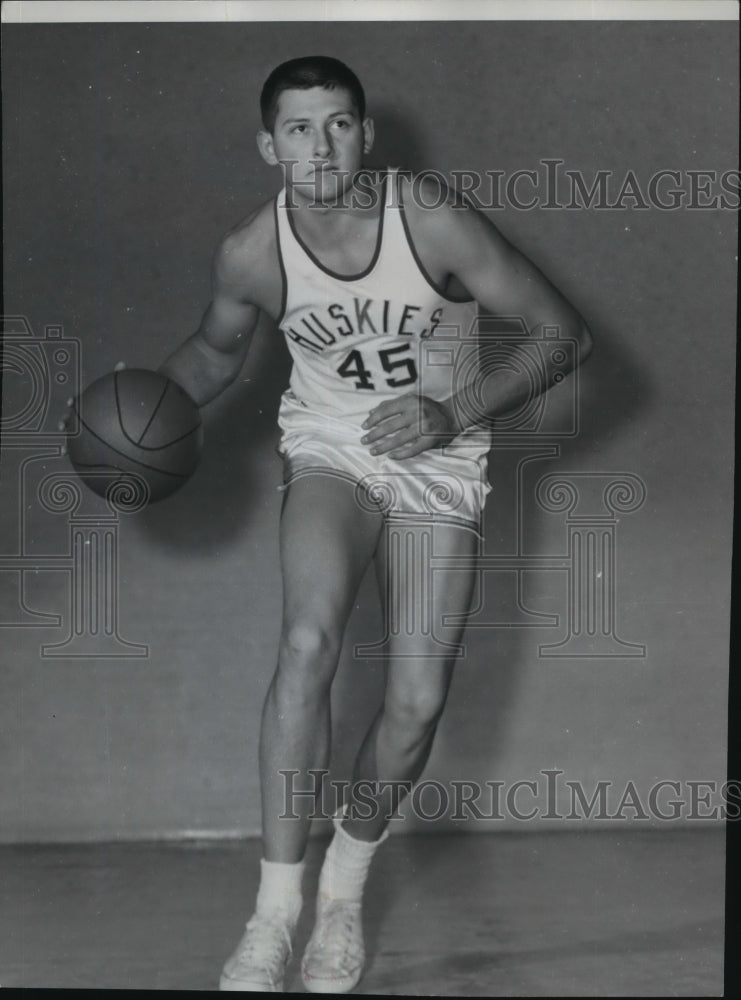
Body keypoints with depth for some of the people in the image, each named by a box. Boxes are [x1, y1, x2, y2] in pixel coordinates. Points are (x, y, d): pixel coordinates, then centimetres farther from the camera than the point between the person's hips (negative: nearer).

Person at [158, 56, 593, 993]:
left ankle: (345, 886, 22)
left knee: (418, 702, -6)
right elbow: (216, 349, 11)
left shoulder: (434, 221, -21)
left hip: (440, 460, 0)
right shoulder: (251, 254, -12)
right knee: (308, 642, -27)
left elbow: (565, 334, -15)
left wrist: (453, 414, -25)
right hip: (329, 449, 0)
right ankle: (275, 908, -20)